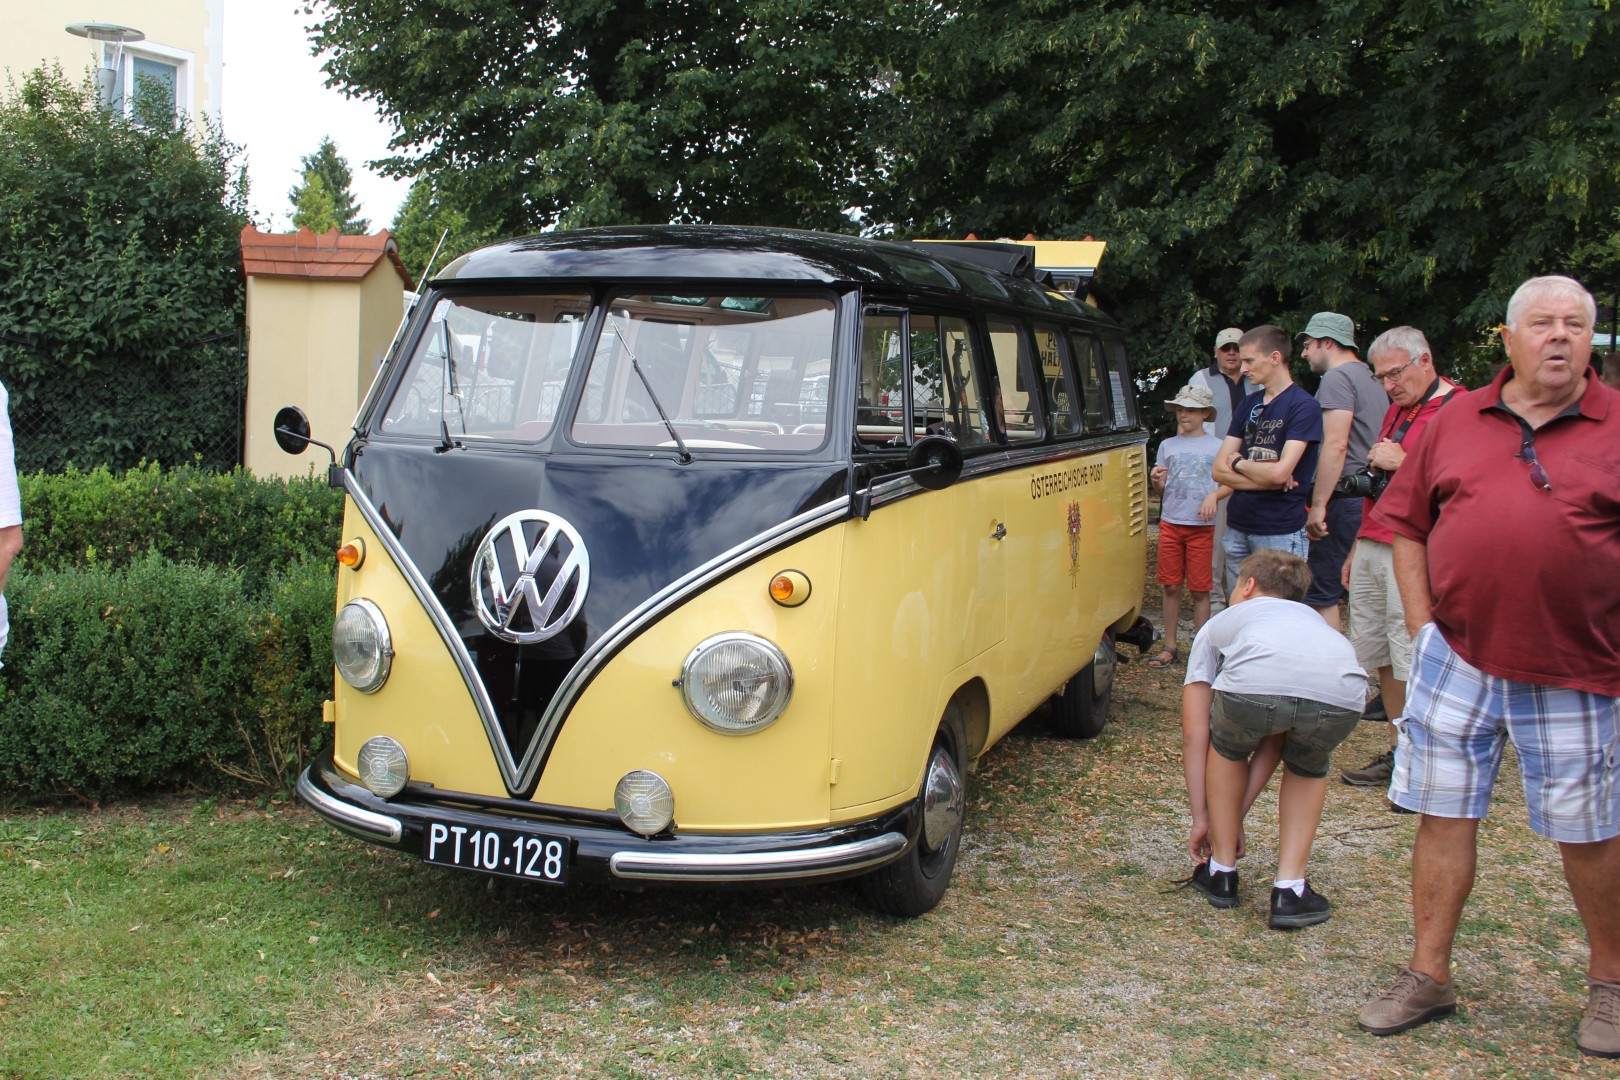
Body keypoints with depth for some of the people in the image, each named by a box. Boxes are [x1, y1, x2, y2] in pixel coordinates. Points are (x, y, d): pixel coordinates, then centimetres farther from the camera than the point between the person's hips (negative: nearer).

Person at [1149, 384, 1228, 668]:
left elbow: (1230, 484, 1)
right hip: (1170, 523, 3)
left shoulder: (1216, 447, 3)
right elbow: (1161, 490, 12)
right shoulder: (1167, 445, 11)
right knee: (1171, 587, 5)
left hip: (1202, 527, -3)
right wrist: (1156, 480, -10)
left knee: (1200, 590, 0)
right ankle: (1169, 647, 13)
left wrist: (1214, 496, -18)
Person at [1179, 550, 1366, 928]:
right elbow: (1272, 743, 45)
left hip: (1251, 687, -2)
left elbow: (1194, 736, 30)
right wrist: (1236, 816, 51)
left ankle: (1222, 872, 36)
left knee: (1228, 749, 32)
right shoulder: (1311, 617, 44)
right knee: (1307, 768, 35)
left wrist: (1202, 817, 39)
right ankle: (1290, 891, 26)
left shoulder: (1220, 623, 36)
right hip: (1340, 697, 3)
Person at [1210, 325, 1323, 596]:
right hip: (1237, 527, 6)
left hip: (1280, 532, -6)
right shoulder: (1248, 405, 12)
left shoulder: (1303, 406, -9)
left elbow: (1279, 473, -19)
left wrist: (1239, 463, -1)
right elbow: (1219, 470, 6)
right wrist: (1265, 480, -10)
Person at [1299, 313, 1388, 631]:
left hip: (1343, 498, -10)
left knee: (1321, 593, -8)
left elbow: (1335, 445, -21)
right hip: (1369, 497, 10)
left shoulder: (1337, 378, -10)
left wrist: (1318, 505, -21)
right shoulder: (1371, 380, 20)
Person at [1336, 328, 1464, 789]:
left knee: (1414, 663, -8)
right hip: (1372, 547, 9)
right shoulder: (1398, 409, 21)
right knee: (1379, 655, 11)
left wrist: (1402, 462, -17)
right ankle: (1399, 754, 20)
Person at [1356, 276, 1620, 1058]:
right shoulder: (1456, 422, 7)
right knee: (1443, 815, 8)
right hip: (1457, 656, 2)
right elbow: (1407, 526, 11)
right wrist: (1422, 626, 4)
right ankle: (1428, 977, 22)